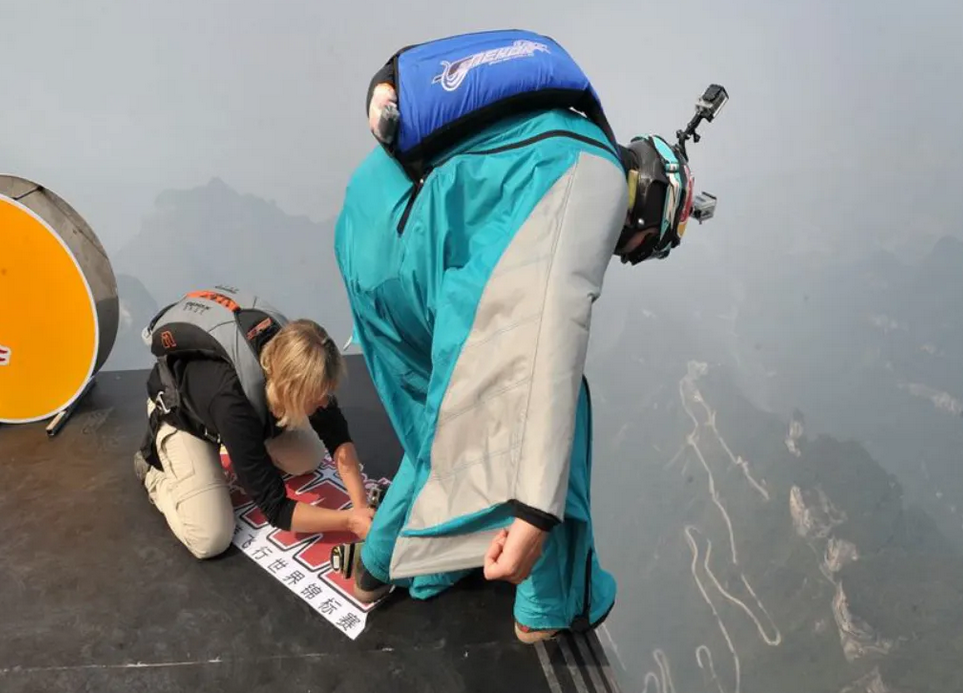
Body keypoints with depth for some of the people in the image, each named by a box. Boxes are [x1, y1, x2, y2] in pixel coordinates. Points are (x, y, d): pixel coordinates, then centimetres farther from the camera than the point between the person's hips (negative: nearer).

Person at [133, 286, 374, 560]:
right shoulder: (232, 403, -45)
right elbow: (275, 508, -38)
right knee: (211, 540, -17)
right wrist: (350, 521, -40)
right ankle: (153, 468, 8)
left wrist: (361, 508, -29)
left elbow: (338, 437, -18)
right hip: (180, 412, -5)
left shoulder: (291, 360, -30)